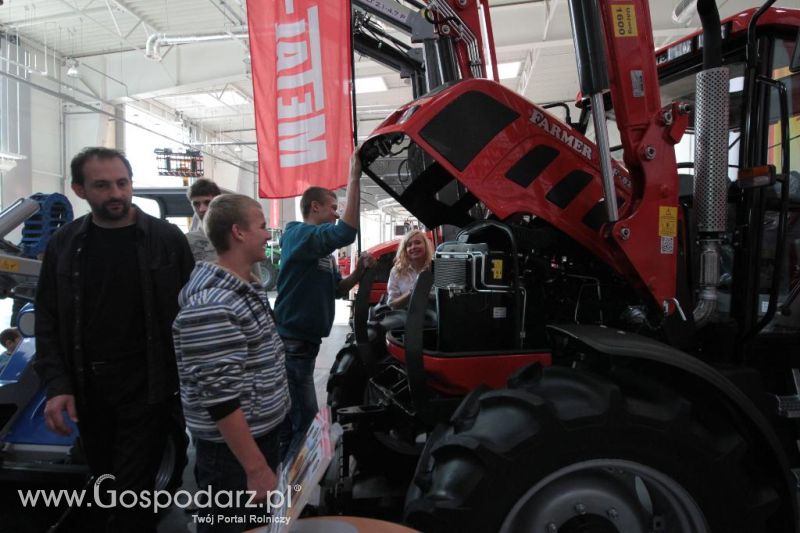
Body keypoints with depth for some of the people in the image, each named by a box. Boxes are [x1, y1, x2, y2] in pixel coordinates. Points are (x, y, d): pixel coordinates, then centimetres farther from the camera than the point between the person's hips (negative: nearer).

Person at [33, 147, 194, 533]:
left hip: (147, 389, -4)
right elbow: (48, 320, 5)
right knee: (106, 493, 19)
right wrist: (57, 386, -5)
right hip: (88, 393, 4)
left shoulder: (167, 239, -5)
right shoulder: (63, 245, 3)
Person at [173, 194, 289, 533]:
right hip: (232, 448, -9)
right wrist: (256, 468, -24)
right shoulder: (211, 307, -27)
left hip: (262, 431, 9)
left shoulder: (247, 287, 6)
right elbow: (220, 399, -28)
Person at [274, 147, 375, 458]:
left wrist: (358, 271, 0)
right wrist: (354, 177, -31)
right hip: (292, 344, -10)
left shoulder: (322, 249, 18)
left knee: (294, 421, 19)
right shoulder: (300, 234, -15)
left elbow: (337, 290, 19)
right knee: (305, 424, -6)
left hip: (305, 343, 10)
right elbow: (346, 232, -33)